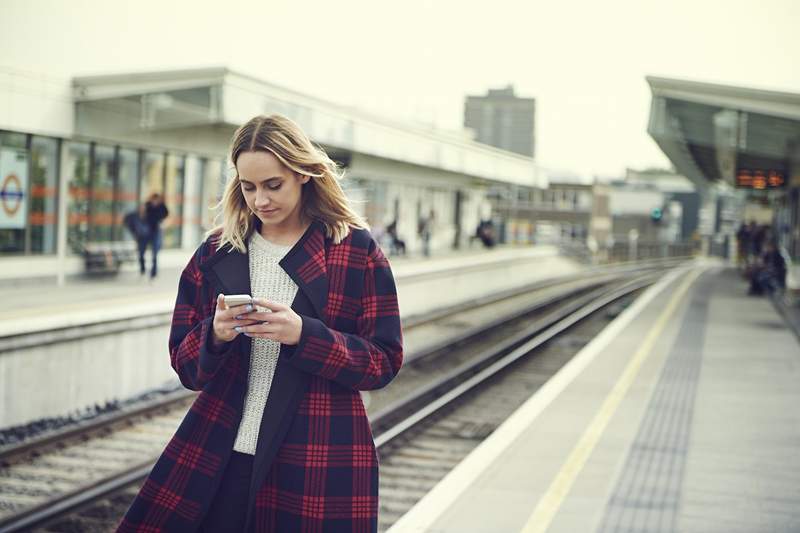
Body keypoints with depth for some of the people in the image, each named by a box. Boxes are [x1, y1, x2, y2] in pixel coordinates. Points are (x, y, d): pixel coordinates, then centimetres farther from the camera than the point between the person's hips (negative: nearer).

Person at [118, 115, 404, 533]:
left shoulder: (356, 250, 0)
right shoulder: (216, 251, 9)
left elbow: (384, 362, -4)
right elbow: (184, 364, 10)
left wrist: (304, 334, -18)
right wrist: (215, 335, -12)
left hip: (318, 462, -2)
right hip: (216, 460, 3)